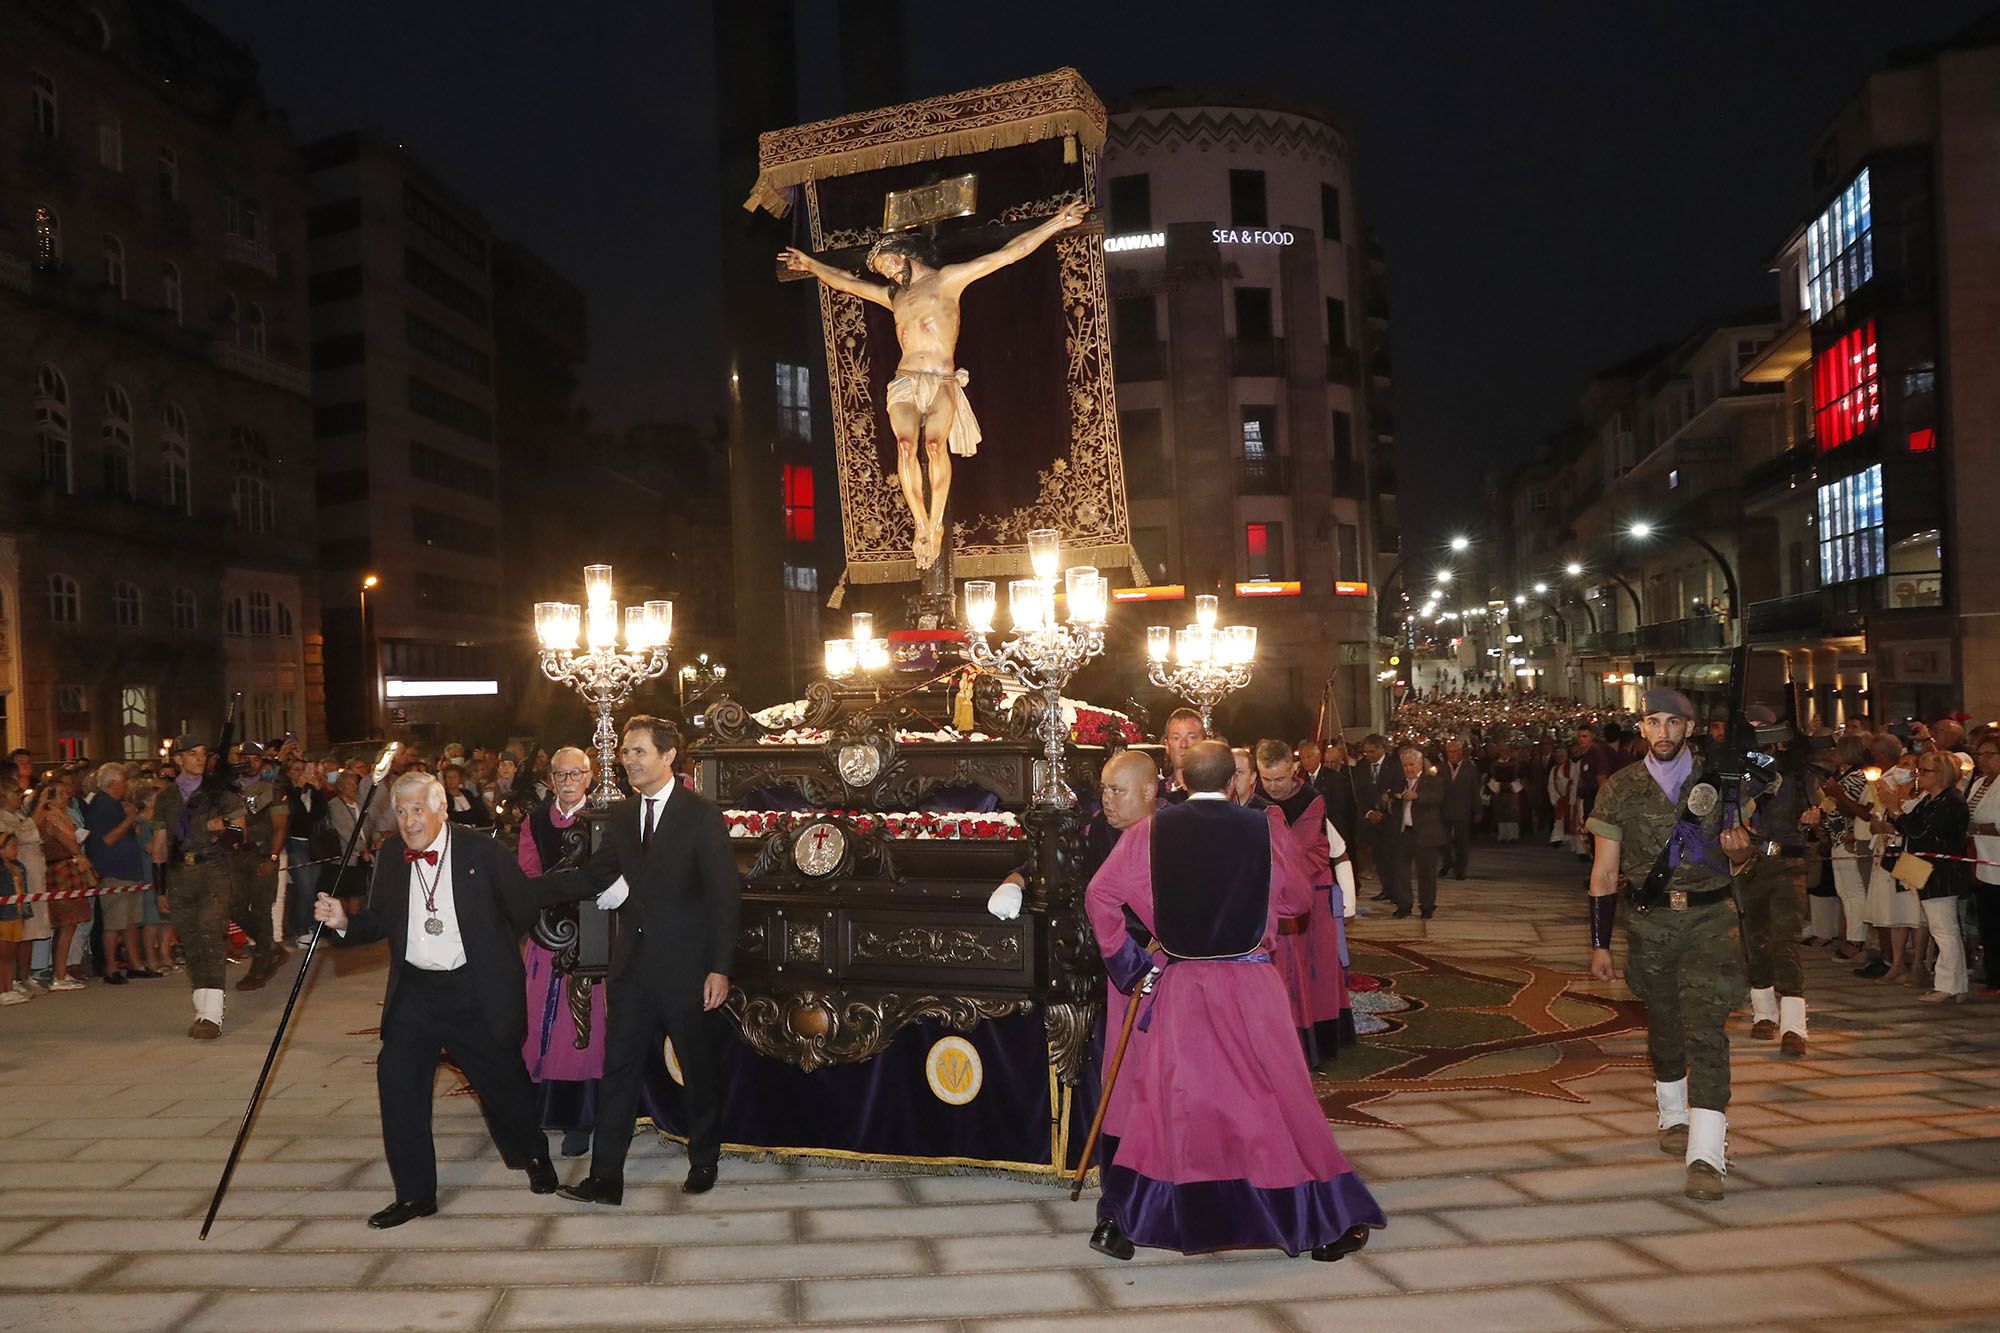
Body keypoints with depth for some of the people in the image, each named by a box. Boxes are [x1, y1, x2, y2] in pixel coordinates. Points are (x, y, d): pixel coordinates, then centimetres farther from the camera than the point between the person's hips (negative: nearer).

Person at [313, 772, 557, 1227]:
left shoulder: (480, 852, -10)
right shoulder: (391, 856, 3)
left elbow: (523, 907, -8)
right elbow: (381, 920, 7)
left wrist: (498, 956, -4)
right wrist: (344, 921, -11)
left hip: (475, 991, -3)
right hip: (414, 991, 4)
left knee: (503, 1080, 10)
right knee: (396, 1079, -6)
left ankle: (534, 1158, 38)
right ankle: (415, 1193, 8)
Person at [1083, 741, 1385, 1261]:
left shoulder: (1151, 832, -3)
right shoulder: (1263, 830, -3)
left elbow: (1099, 895, -3)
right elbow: (1296, 901, 9)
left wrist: (1127, 963, 5)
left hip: (1179, 986, 1)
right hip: (1251, 985, -1)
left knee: (1161, 1101, 10)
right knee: (1279, 1100, 9)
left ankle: (1118, 1220, 12)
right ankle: (1323, 1224, 20)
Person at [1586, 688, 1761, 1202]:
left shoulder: (1717, 781, 4)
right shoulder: (1620, 789, 2)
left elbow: (1738, 866, 12)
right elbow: (1604, 871, 5)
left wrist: (1740, 852, -13)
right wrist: (1599, 943, 3)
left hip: (1711, 917, -1)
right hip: (1650, 921, 1)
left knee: (1706, 1029, -12)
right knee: (1663, 1025, 14)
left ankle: (1706, 1156, -15)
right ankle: (1673, 1118, 38)